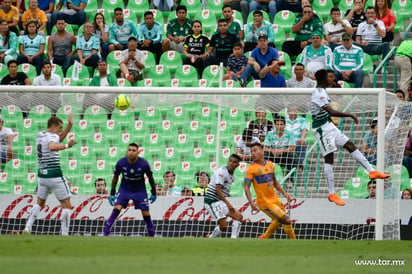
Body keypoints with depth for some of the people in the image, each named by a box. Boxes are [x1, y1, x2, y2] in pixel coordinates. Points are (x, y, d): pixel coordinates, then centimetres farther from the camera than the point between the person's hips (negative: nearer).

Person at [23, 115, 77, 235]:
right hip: (55, 175, -8)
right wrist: (67, 145, -36)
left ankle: (27, 227, 6)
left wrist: (69, 125, 21)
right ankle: (64, 234, -6)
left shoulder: (40, 135, 14)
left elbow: (59, 139, 27)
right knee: (66, 205, 0)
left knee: (39, 203, 21)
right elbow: (52, 147, -35)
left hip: (42, 174, 8)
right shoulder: (52, 136, -11)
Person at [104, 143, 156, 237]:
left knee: (146, 214, -1)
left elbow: (150, 178, -3)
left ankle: (152, 235, 16)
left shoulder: (144, 164, -20)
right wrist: (112, 193, 0)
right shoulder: (121, 163, -18)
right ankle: (105, 234, -19)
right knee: (116, 209, -18)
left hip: (140, 190, 0)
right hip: (124, 189, 0)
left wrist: (153, 193, 4)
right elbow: (115, 177, -2)